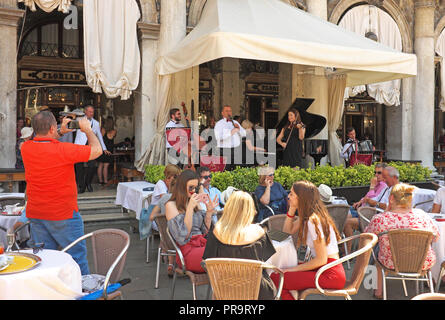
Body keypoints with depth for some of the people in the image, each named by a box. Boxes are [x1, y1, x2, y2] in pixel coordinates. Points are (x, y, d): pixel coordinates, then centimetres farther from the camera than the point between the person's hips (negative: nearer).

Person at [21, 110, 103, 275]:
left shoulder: (26, 148, -3)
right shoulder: (63, 150, -21)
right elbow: (97, 150, -14)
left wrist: (60, 133, 15)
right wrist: (88, 130, 0)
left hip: (35, 214, 6)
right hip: (63, 215, -6)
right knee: (77, 257, 8)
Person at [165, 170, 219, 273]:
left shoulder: (195, 203, 19)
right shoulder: (171, 205, 0)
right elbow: (183, 235, -11)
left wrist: (209, 211, 2)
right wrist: (190, 208, -15)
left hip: (202, 245, 6)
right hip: (188, 251, -6)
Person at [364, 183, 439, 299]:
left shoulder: (379, 219, -23)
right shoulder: (423, 216, -16)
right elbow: (436, 237, 2)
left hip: (392, 265, -1)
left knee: (378, 252, 33)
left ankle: (379, 291, 44)